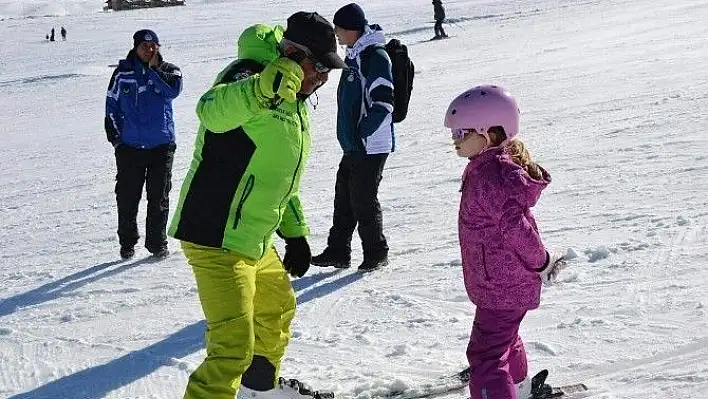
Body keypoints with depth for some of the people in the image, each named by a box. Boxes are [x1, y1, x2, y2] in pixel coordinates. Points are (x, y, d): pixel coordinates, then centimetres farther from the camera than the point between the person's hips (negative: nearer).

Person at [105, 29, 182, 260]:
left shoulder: (167, 70, 4)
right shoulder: (123, 72, 3)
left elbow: (173, 90, -18)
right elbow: (112, 106, 10)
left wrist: (154, 68, -15)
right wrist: (115, 137, 5)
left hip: (162, 145, 0)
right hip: (129, 145, 0)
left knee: (159, 197, 4)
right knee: (127, 197, 3)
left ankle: (157, 243, 14)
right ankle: (127, 243, 17)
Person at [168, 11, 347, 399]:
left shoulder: (296, 103, 13)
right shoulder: (248, 76, -17)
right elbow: (212, 111, -41)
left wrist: (295, 232, 24)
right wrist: (267, 86, -56)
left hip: (255, 242, 10)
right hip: (217, 239, -10)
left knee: (278, 309, 29)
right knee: (235, 343, -17)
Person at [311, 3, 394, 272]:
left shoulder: (375, 56, -17)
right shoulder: (355, 55, 13)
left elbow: (384, 103, -23)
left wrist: (361, 134, -20)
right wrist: (349, 136, 18)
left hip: (370, 146, -9)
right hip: (353, 145, 9)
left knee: (363, 201, -2)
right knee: (344, 198, 13)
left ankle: (376, 253, 13)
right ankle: (338, 252, 22)